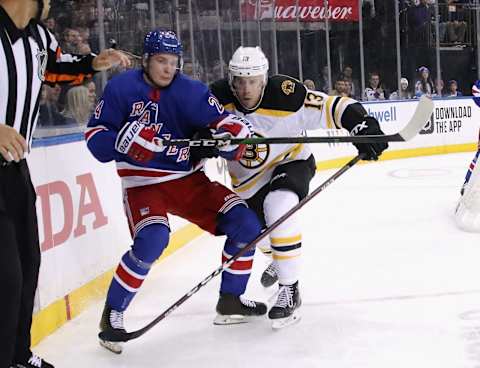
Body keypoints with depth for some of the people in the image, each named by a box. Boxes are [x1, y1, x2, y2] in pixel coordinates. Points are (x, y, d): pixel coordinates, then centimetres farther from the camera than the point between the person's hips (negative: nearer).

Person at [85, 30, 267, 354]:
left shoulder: (191, 91, -6)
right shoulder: (122, 88, -8)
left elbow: (224, 121, -9)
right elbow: (95, 137, -7)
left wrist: (232, 135, -33)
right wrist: (124, 140, -27)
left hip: (189, 178, 4)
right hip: (144, 182, -3)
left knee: (246, 224, -5)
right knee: (152, 240, -30)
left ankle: (231, 301, 13)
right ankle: (112, 314, -9)